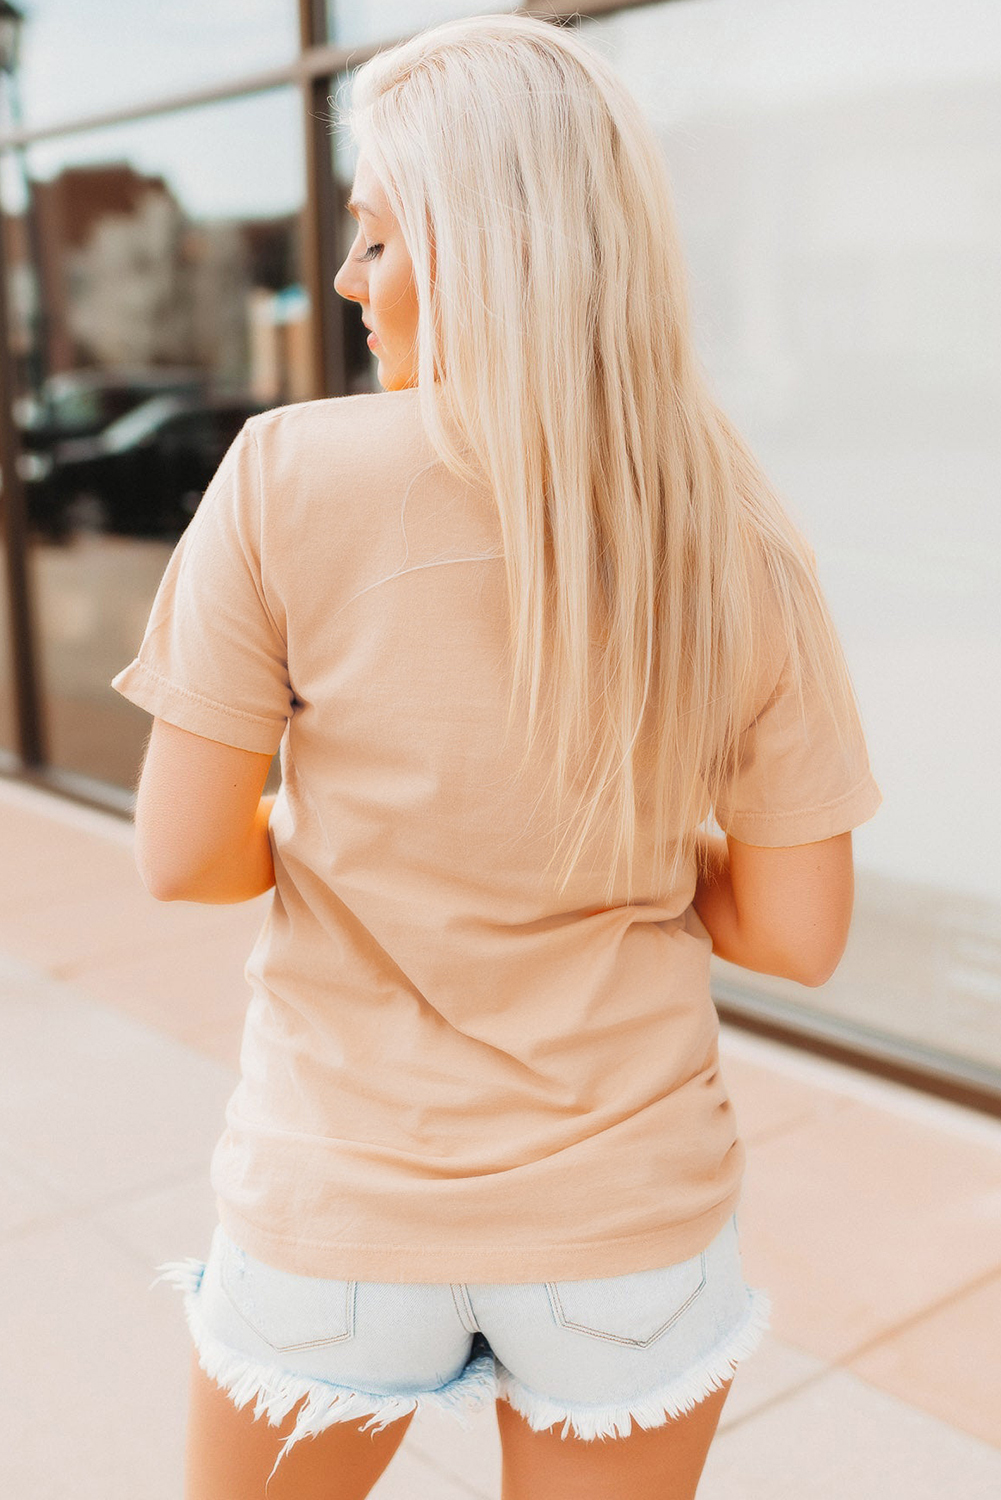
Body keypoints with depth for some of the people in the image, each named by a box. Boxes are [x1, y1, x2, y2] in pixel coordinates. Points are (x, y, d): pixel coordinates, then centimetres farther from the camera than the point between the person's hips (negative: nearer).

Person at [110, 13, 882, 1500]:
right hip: (630, 1211, 2)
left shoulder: (288, 475, -18)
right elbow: (800, 931, -6)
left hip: (340, 1209, -1)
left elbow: (184, 856, -12)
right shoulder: (739, 537, -10)